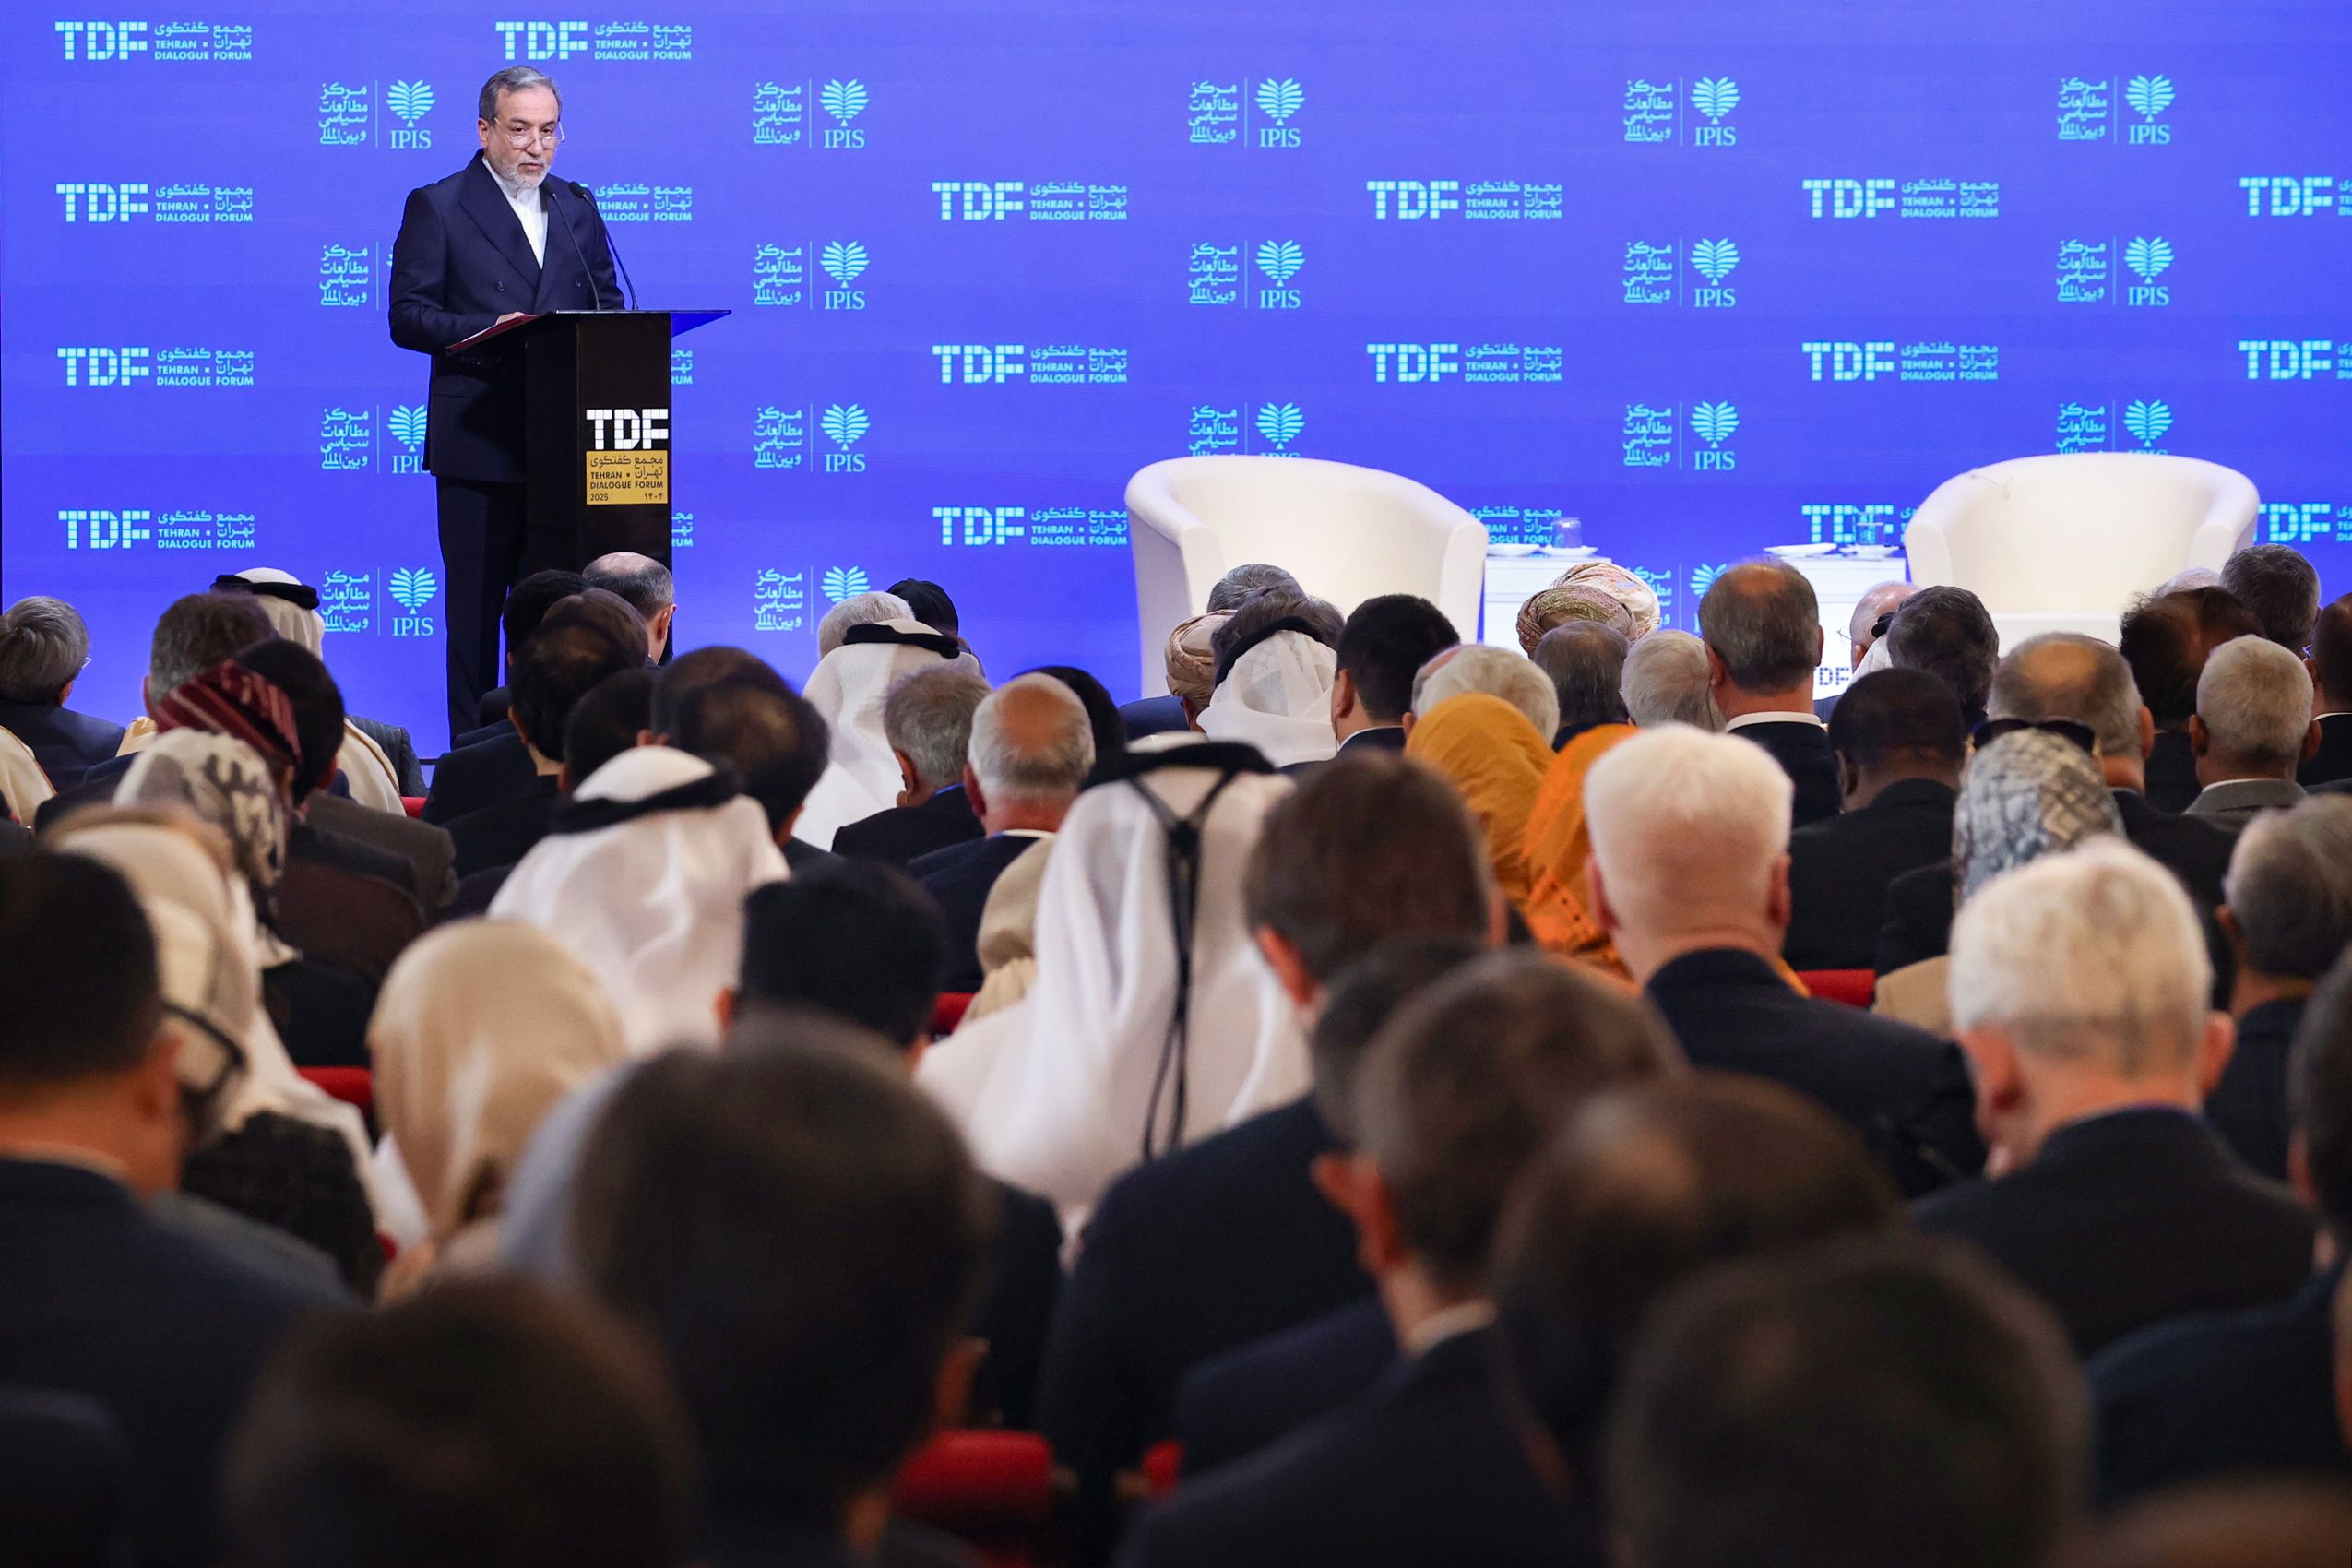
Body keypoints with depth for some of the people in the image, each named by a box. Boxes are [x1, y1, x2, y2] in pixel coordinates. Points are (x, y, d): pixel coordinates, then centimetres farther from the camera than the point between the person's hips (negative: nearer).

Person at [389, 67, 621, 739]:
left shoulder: (577, 209, 15)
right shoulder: (437, 206, 0)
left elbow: (608, 305, 19)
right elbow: (408, 317, -5)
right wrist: (490, 331, -20)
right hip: (480, 445, -4)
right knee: (476, 606, 0)